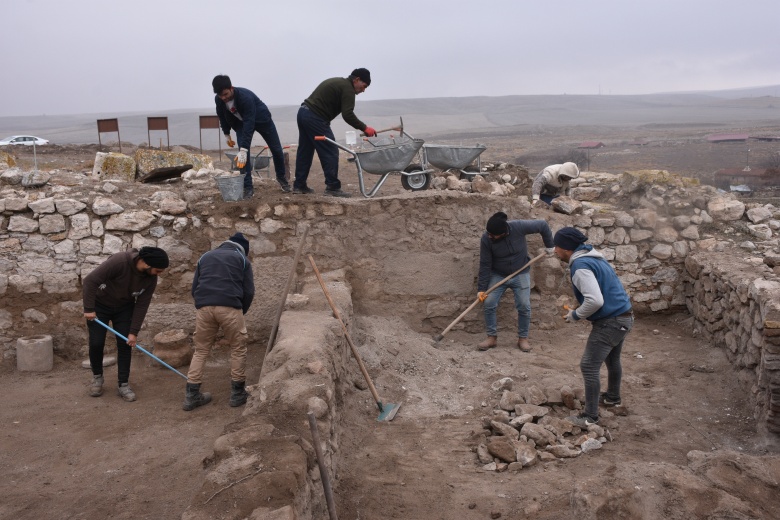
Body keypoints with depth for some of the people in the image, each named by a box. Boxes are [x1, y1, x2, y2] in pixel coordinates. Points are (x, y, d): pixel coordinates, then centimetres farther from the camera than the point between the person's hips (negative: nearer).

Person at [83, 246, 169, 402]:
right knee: (96, 343, -2)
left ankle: (123, 384, 5)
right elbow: (90, 280, -32)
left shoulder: (151, 279, -18)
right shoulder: (119, 261, -35)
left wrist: (134, 332, -14)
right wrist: (89, 309, -30)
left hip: (124, 308, 4)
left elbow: (142, 305, -12)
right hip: (100, 304, -4)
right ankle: (97, 377, 22)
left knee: (125, 344, -4)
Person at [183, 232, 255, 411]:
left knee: (201, 351, 15)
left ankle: (191, 395, 14)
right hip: (230, 307, -3)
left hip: (204, 307, 3)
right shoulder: (242, 259, 16)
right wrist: (241, 312, 22)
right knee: (238, 349, 12)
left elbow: (194, 288, 22)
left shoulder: (205, 257, 26)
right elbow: (249, 292, 8)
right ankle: (238, 393, 18)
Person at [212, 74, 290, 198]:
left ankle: (281, 177, 32)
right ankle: (248, 188, -11)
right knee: (243, 154, -15)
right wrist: (226, 134, 7)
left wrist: (243, 149, -49)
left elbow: (249, 123, -45)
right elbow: (222, 116, -1)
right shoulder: (218, 100, -24)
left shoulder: (245, 97, -42)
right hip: (241, 122, 4)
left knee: (276, 150, 7)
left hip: (261, 119, -3)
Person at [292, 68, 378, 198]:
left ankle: (299, 185, 20)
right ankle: (332, 187, -5)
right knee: (330, 152, -6)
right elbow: (348, 115, -17)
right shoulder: (348, 88, -8)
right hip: (315, 118, -10)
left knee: (305, 152, 15)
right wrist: (364, 128, -11)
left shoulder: (337, 82, 23)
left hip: (303, 112, 10)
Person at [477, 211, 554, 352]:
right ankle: (492, 337, 6)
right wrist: (481, 288, -15)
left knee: (524, 306, -5)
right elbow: (485, 265, -16)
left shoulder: (519, 227, -27)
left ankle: (523, 338, 13)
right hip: (498, 275, 1)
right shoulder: (486, 239, -23)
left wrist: (549, 245, -5)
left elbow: (543, 225, -12)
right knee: (489, 304, -9)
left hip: (521, 274, 0)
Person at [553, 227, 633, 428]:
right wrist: (579, 312, 14)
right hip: (624, 317, 11)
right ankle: (613, 397, 49)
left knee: (589, 367, -6)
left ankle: (590, 417, -1)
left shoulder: (581, 266, -21)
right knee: (612, 360, 29)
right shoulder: (594, 258, 12)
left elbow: (595, 300, -30)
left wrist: (576, 315, -13)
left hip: (610, 322, -10)